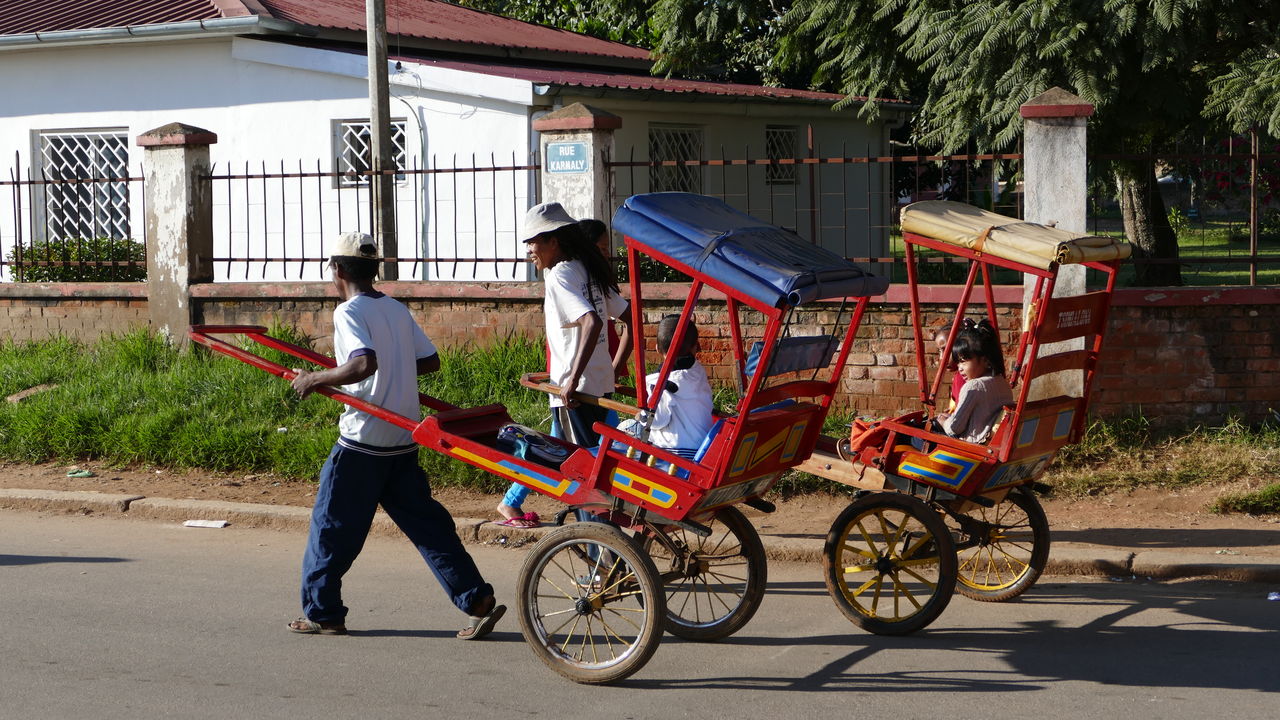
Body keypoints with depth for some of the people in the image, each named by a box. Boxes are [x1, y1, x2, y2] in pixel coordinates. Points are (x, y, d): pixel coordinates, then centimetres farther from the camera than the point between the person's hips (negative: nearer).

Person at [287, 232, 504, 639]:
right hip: (404, 441, 7)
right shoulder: (398, 311, 10)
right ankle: (478, 601, 1)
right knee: (426, 524, 8)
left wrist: (315, 379, -15)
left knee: (332, 526, 7)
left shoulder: (349, 311, -11)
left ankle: (323, 613, 15)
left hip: (362, 442, -7)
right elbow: (430, 361, 12)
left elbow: (363, 364, -26)